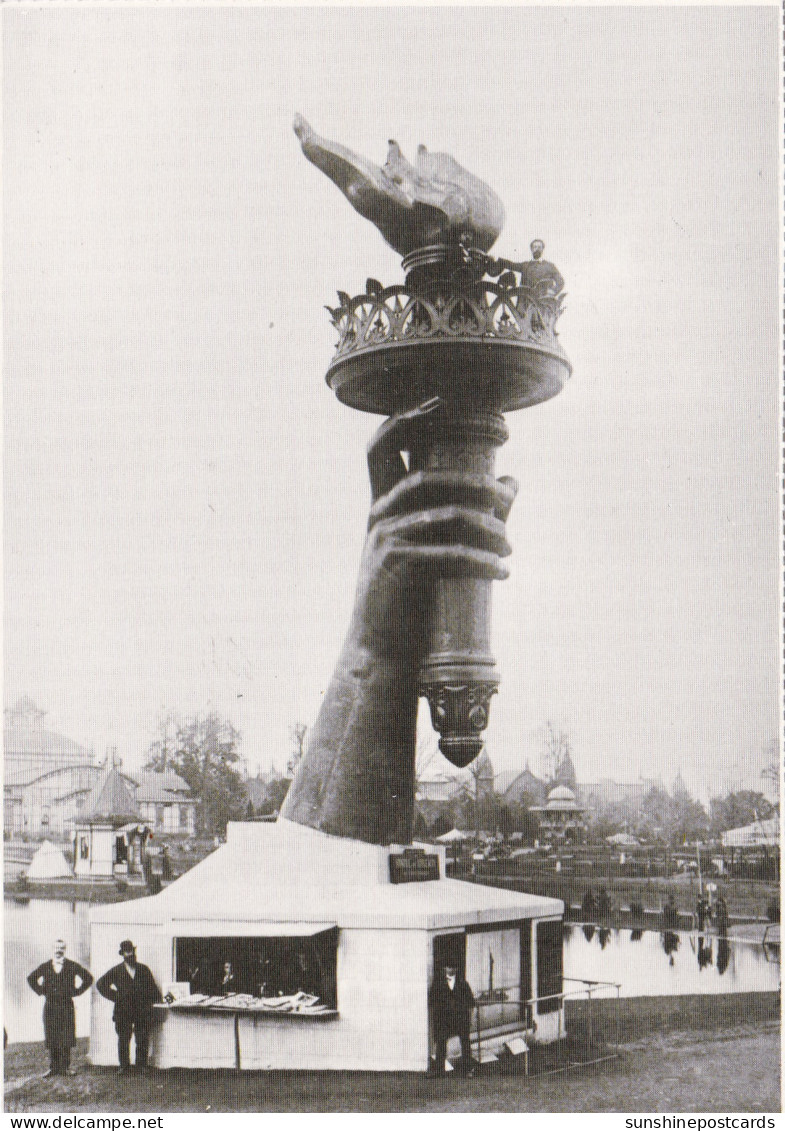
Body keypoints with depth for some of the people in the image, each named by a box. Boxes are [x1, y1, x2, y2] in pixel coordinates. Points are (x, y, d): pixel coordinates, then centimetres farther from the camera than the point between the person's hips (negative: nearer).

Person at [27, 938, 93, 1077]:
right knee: (51, 1039, 1)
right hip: (50, 1006, 2)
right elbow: (31, 978, 22)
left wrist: (76, 992, 1)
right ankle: (53, 1068, 8)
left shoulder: (72, 966, 3)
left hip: (66, 1006, -2)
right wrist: (41, 992, 10)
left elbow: (88, 978, 7)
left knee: (66, 1039, -5)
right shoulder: (45, 967, 8)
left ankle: (65, 1067, 1)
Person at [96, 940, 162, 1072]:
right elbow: (101, 984, 8)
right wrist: (115, 997, 2)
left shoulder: (144, 969, 12)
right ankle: (124, 1065, 9)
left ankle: (142, 1065, 6)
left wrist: (154, 999, 2)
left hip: (142, 1010, 1)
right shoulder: (116, 971, 7)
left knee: (143, 1040, -1)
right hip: (123, 1010, -1)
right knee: (123, 1039, 0)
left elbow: (152, 987, 17)